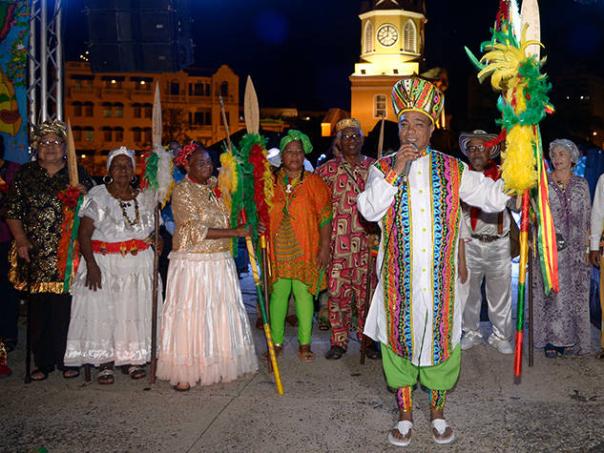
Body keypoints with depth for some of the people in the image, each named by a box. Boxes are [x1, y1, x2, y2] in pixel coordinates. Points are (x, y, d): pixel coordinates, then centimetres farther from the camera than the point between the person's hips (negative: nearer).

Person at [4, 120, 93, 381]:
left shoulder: (77, 173, 8)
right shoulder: (26, 174, 10)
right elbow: (12, 212, 9)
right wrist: (21, 241, -2)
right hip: (35, 252, 1)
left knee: (65, 307, -2)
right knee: (38, 308, 4)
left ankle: (66, 360, 11)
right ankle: (43, 362, 15)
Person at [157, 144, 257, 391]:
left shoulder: (215, 186, 10)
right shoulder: (182, 191, -10)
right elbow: (196, 231, -17)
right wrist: (235, 232, -18)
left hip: (220, 262, 7)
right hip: (192, 263, -7)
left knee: (220, 313, 9)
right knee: (190, 315, -2)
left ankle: (214, 365, 21)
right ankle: (183, 372, 7)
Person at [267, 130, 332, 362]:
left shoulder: (313, 182, 2)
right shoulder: (271, 182, 9)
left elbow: (325, 216, -2)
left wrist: (325, 247, -8)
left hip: (305, 250, -2)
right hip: (277, 250, 2)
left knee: (303, 294, 1)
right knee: (277, 294, 5)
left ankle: (305, 344, 11)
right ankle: (276, 343, 17)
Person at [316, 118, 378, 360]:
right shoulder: (327, 169, 5)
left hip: (368, 242, 1)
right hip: (337, 241, 0)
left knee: (367, 291, 5)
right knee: (337, 291, 2)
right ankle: (338, 340, 14)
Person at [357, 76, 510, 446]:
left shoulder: (453, 170, 4)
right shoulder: (383, 168, 3)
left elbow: (492, 196, 0)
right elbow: (369, 210, -12)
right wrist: (396, 171, -18)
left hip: (441, 280, 1)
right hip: (399, 281, 0)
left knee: (440, 343, 9)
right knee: (400, 343, 7)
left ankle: (438, 412, 30)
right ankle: (405, 416, 25)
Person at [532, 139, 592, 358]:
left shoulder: (581, 184, 9)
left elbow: (587, 218, 10)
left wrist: (587, 247, 4)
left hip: (573, 249, 2)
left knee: (573, 294, 4)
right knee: (550, 293, -2)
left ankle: (567, 338, 15)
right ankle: (550, 340, 6)